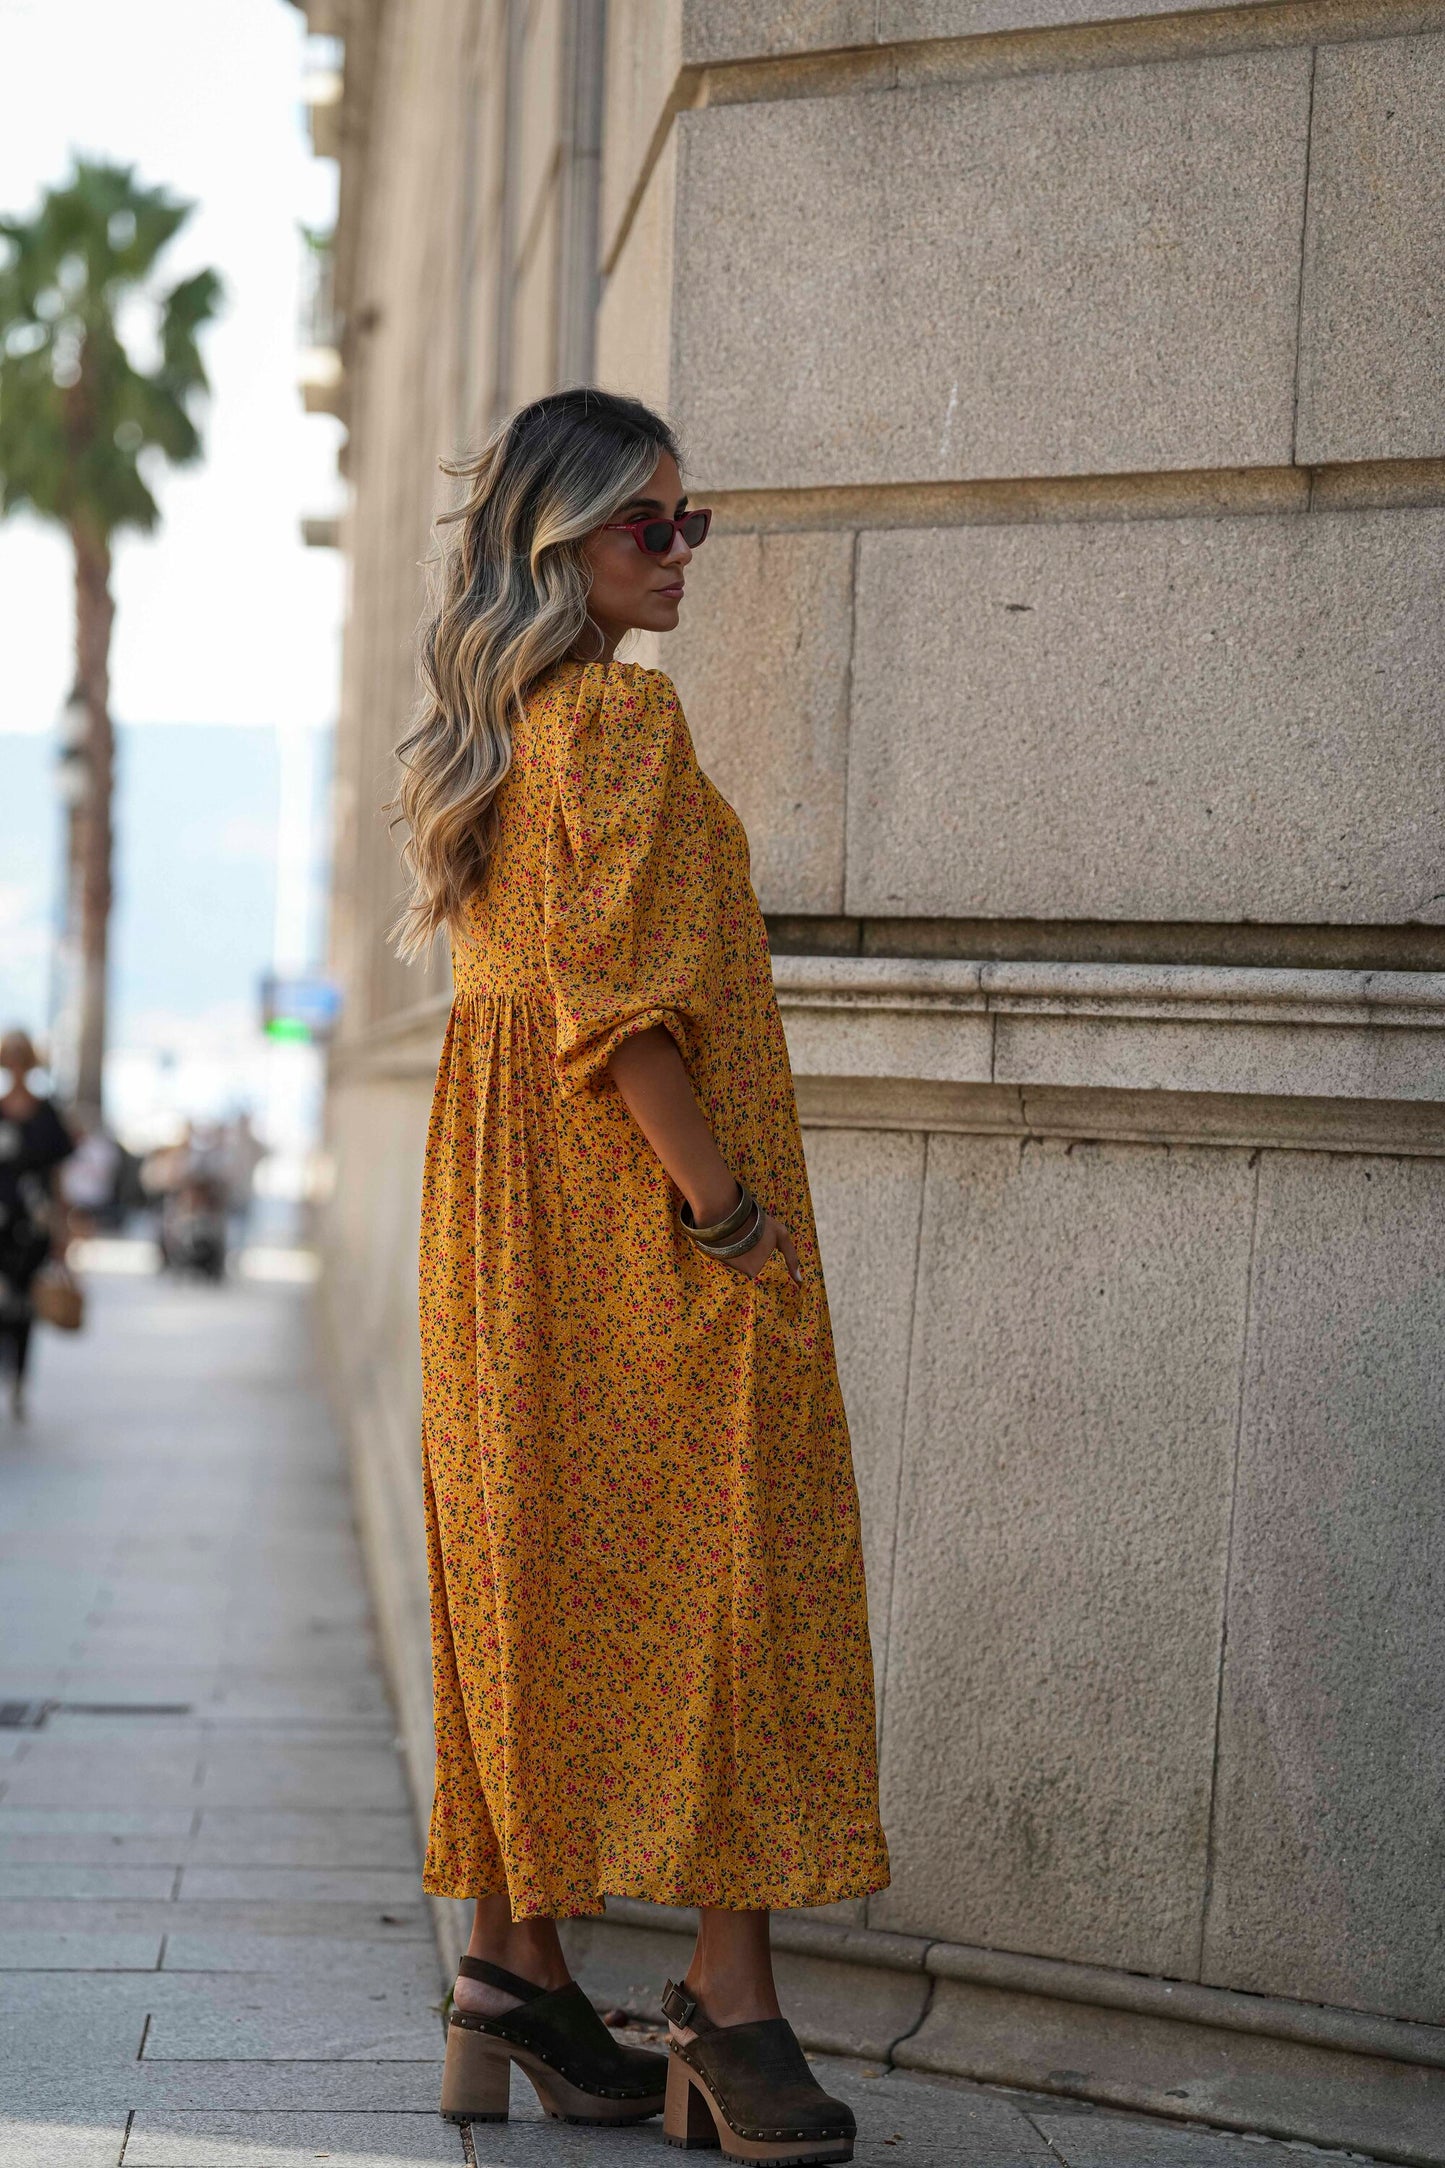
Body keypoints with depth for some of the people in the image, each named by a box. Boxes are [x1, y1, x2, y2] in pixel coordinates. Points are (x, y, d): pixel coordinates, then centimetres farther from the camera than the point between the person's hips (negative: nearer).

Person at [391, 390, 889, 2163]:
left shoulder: (483, 734, 16)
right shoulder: (621, 716, -12)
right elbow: (622, 995, -20)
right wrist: (731, 1214, -18)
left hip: (503, 1207, 9)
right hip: (639, 1210, -9)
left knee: (529, 1582, 9)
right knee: (715, 1575, -7)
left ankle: (515, 1988, 13)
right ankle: (730, 2014, -8)